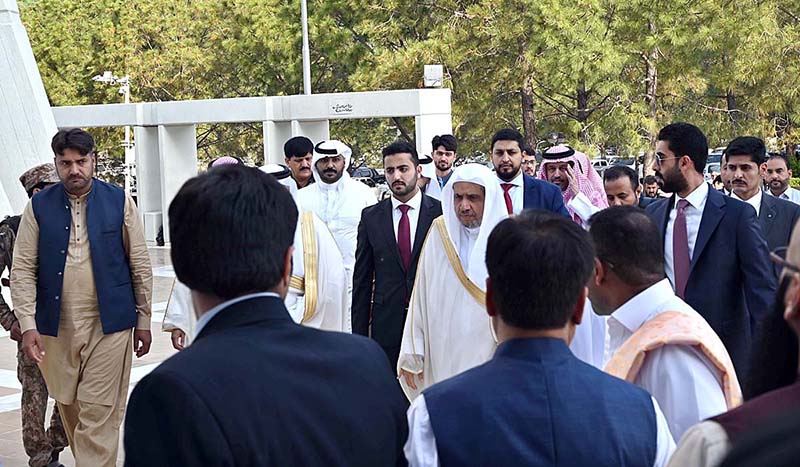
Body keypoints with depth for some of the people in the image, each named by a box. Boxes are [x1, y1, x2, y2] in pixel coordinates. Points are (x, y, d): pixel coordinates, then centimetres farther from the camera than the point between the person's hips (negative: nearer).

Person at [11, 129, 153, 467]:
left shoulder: (119, 201, 1)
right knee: (69, 409, 13)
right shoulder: (39, 207, 3)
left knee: (99, 413, -6)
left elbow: (140, 265, 5)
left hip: (109, 325, -2)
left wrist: (143, 320, 3)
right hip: (56, 326, 2)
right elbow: (23, 270, 1)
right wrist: (28, 324, -9)